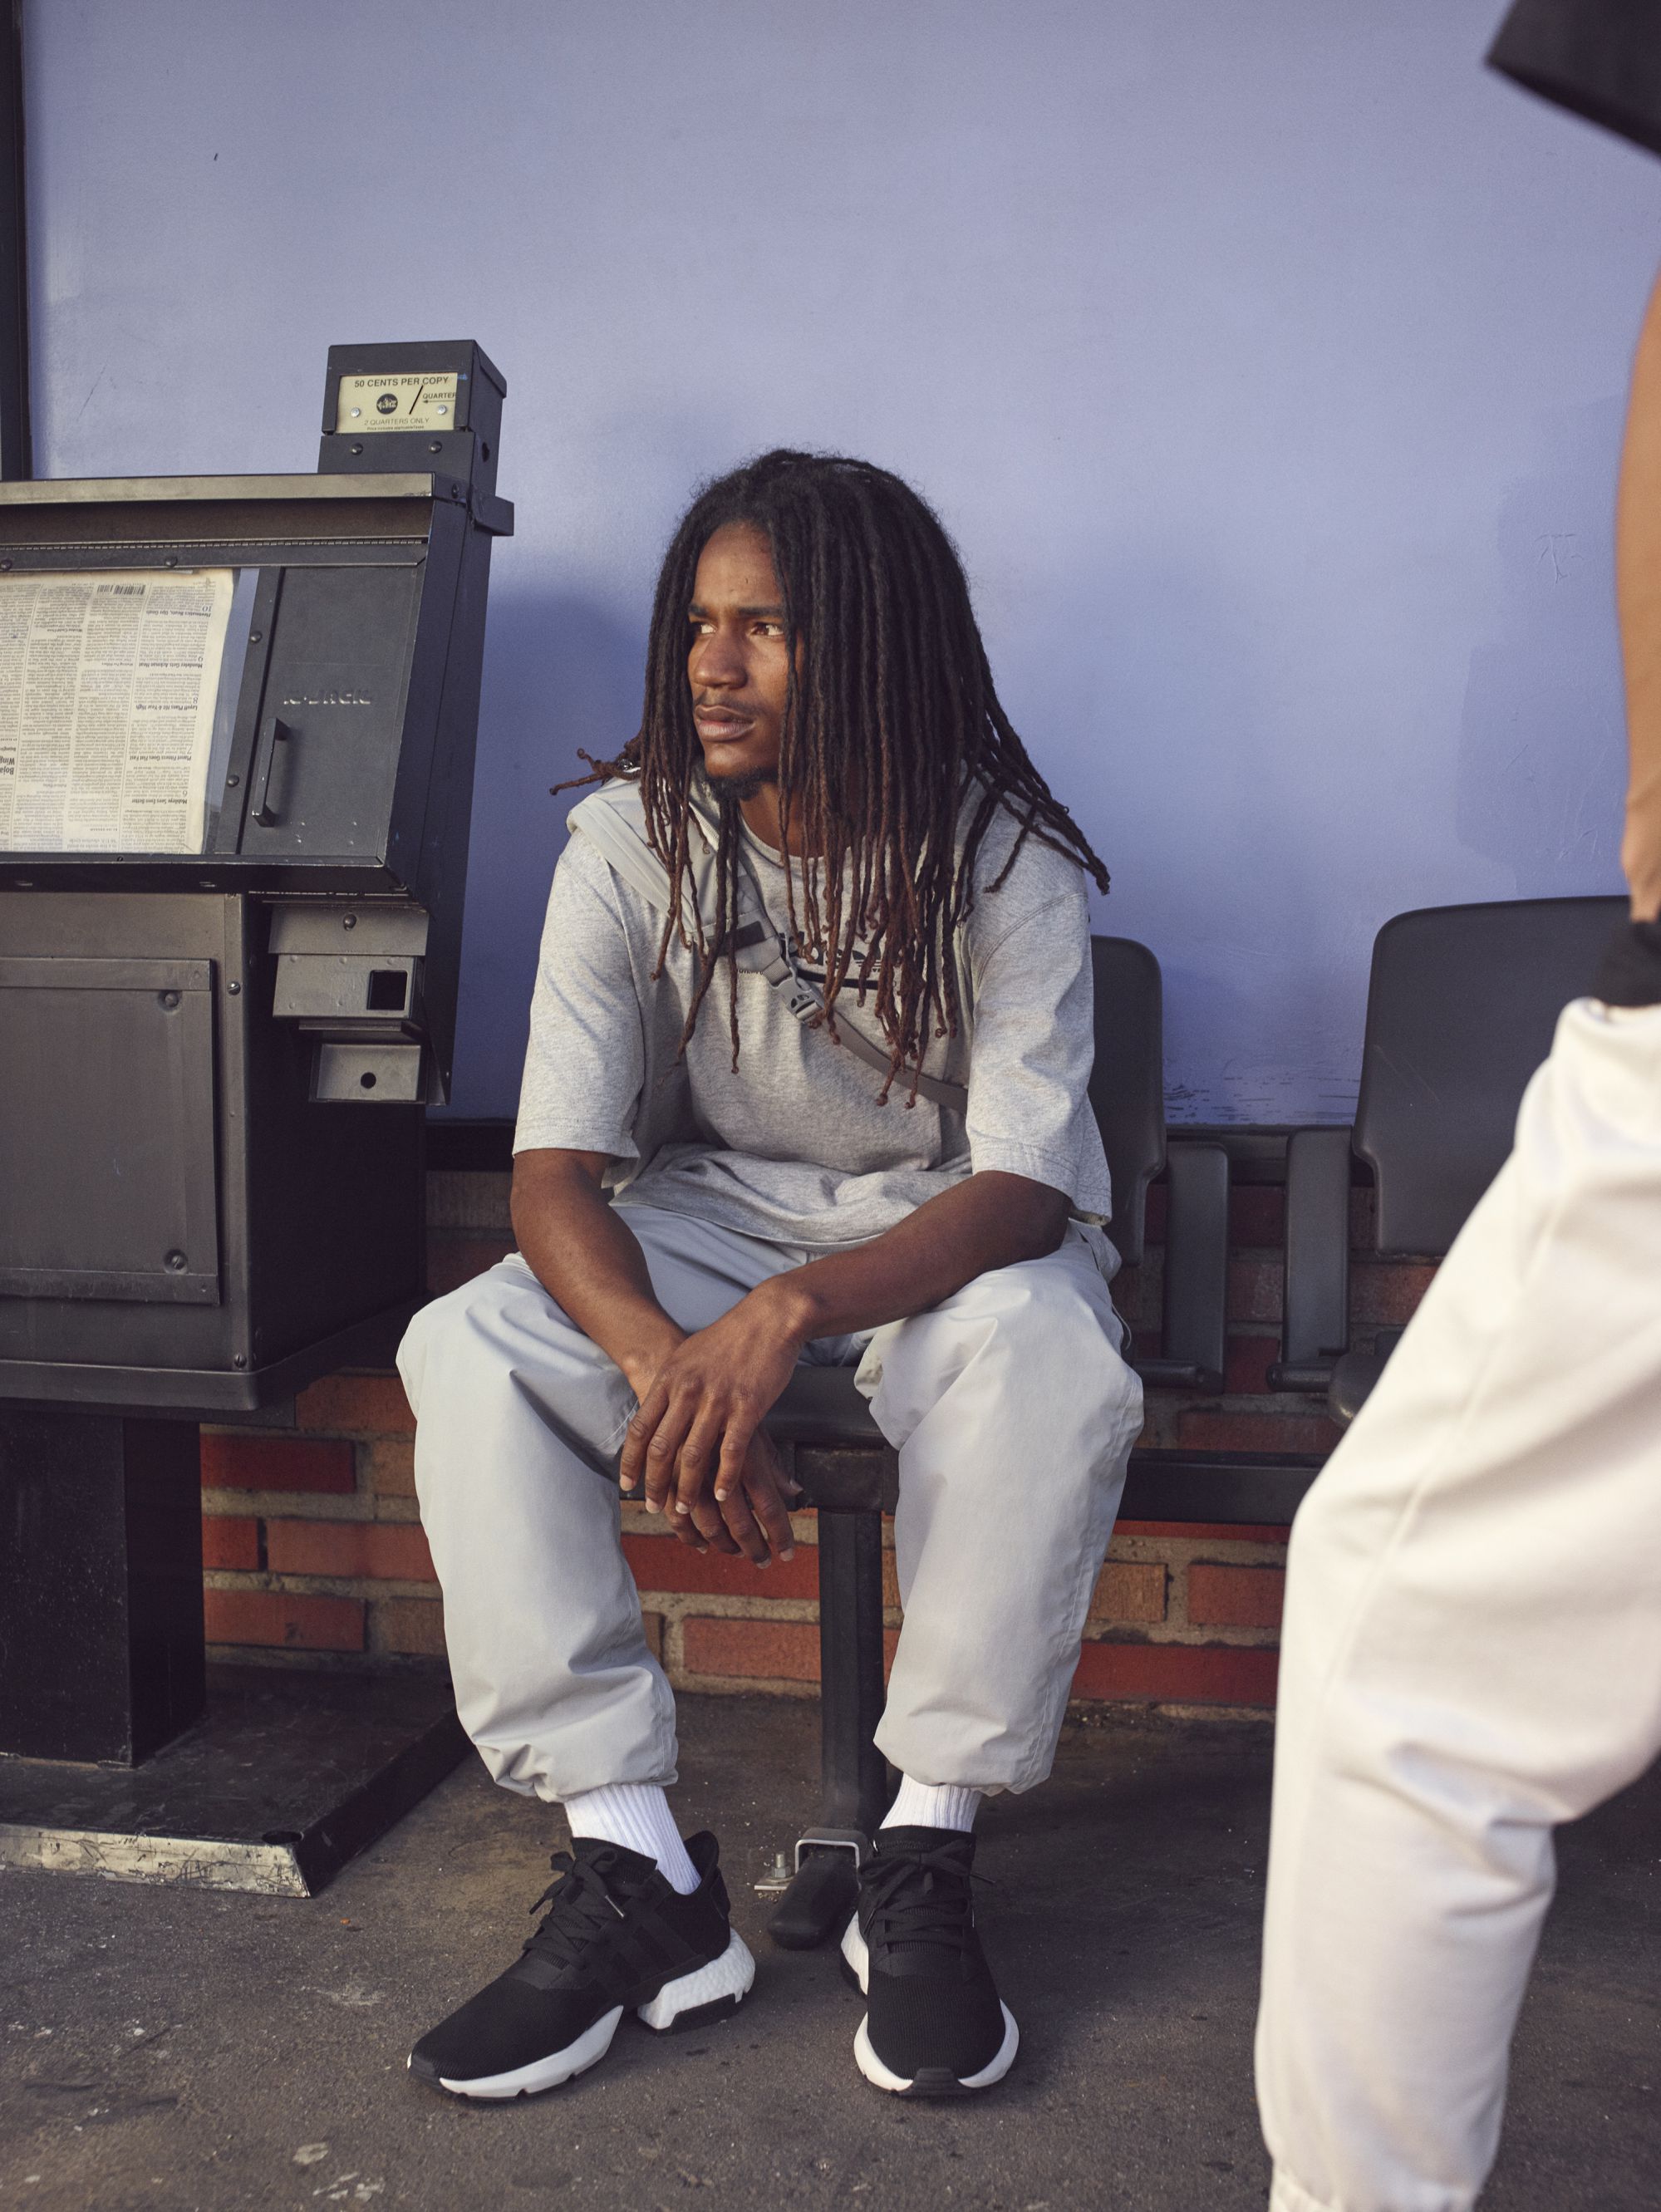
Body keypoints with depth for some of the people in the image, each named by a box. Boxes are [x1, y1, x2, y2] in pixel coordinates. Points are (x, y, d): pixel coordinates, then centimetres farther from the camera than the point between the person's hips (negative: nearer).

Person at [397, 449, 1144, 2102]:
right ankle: (637, 1873, -21)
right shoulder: (630, 845, -11)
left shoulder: (1003, 858, -16)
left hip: (954, 1227, -2)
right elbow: (556, 1172, -16)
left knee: (1044, 1352, -37)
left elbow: (1024, 1186, -23)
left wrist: (786, 1315, -42)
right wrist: (662, 1357, -38)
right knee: (466, 1353, -24)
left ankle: (924, 1867, -21)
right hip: (715, 1210, 3)